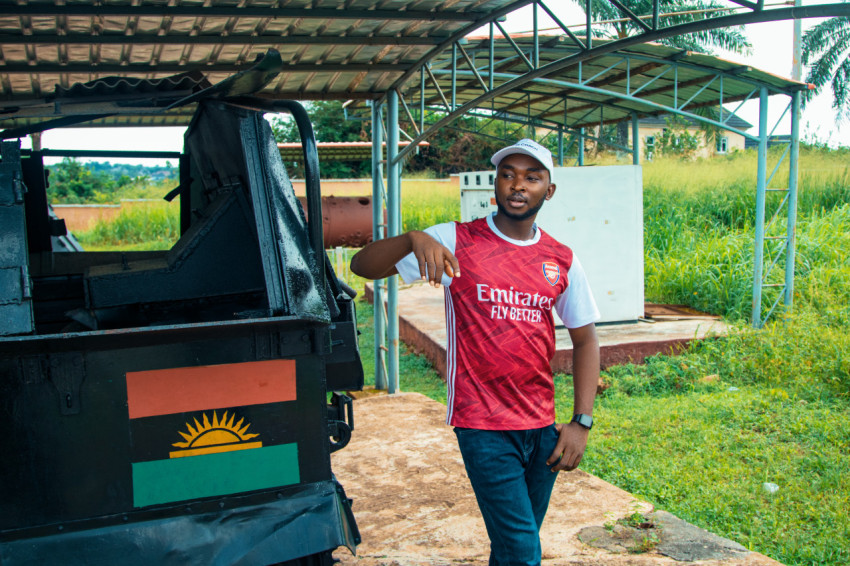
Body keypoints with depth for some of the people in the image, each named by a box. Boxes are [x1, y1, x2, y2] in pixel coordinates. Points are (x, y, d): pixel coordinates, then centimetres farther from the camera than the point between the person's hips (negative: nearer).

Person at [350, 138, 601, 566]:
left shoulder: (561, 260, 5)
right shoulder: (457, 241, -6)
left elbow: (585, 339, 11)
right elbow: (363, 266, -11)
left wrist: (581, 422, 2)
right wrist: (414, 239, -31)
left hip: (543, 426, 5)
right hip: (483, 425, -4)